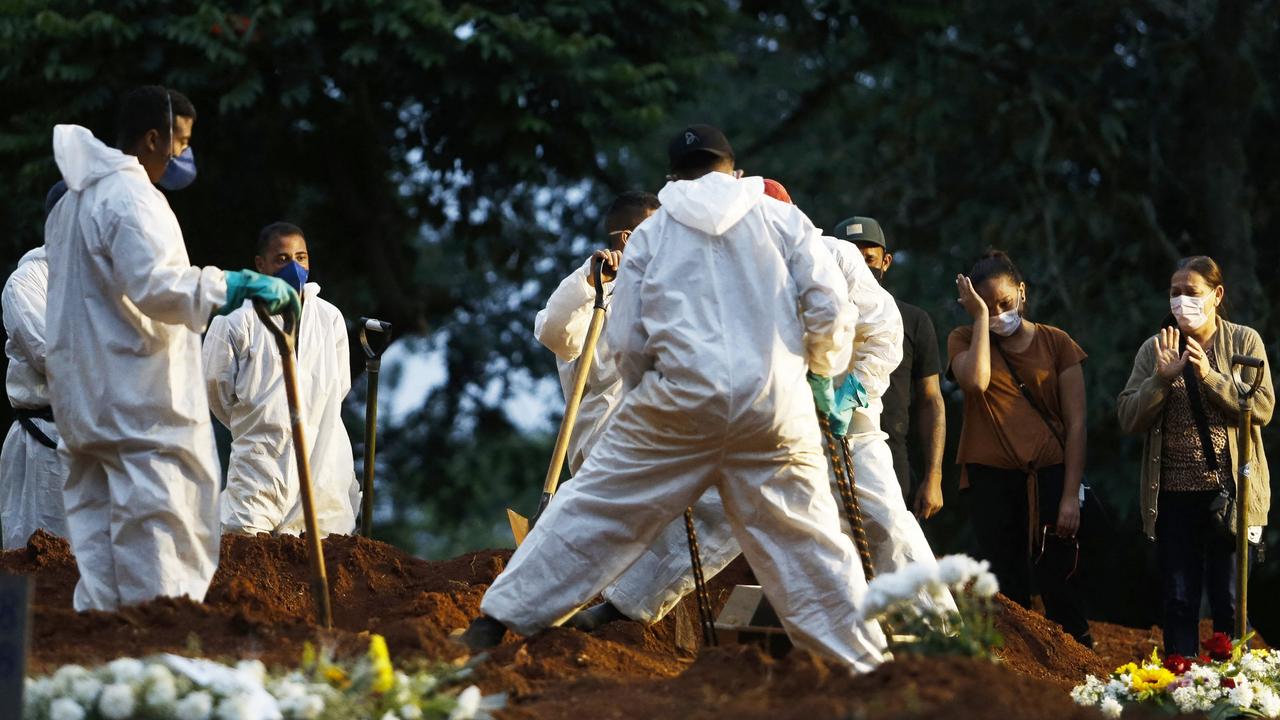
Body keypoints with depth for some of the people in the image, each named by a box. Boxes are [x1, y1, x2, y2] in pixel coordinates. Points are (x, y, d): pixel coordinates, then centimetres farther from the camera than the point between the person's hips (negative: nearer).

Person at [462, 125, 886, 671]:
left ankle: (501, 616, 10)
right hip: (774, 406, 0)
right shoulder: (784, 219, 11)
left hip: (679, 399, 0)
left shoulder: (652, 232, 12)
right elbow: (830, 310, 3)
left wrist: (645, 395, 24)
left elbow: (625, 341, 7)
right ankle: (865, 662, 10)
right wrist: (825, 374, 21)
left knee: (594, 509, 8)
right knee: (806, 540, 8)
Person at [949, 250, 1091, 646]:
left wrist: (1071, 495, -7)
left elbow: (1076, 424, 1)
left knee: (1057, 583, -8)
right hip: (991, 477, 1)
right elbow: (976, 381, -16)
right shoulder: (965, 340, 8)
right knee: (1006, 588, 1)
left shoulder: (1056, 344, 5)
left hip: (1049, 476, -1)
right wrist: (981, 318, -9)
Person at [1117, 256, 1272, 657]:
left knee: (1228, 601, 1)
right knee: (1178, 601, 6)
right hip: (1173, 493, 2)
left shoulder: (1244, 342, 2)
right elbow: (1128, 418, 1)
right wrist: (1162, 377, -13)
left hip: (1230, 489, -2)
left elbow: (1262, 409, -8)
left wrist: (1210, 377, -18)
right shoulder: (1155, 349, 8)